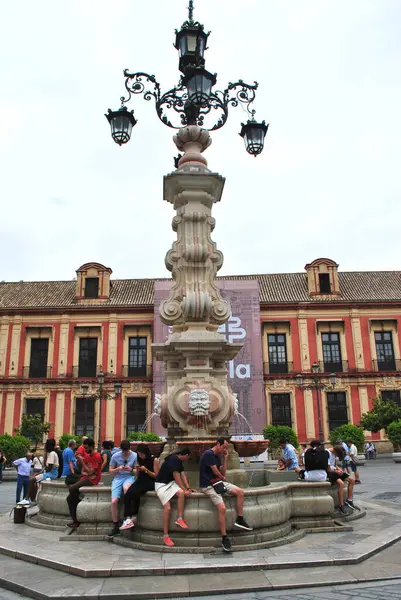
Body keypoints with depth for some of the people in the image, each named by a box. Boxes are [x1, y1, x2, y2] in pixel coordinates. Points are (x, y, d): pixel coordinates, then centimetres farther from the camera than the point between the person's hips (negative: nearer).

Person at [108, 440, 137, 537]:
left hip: (129, 477, -2)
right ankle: (116, 526, 2)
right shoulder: (115, 456, 0)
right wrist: (118, 469, -13)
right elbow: (111, 471, 8)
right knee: (114, 501, -17)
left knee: (126, 487, -39)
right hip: (118, 478, 2)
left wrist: (131, 469, -17)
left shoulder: (135, 456, -2)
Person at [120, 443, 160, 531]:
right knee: (127, 494, -27)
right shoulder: (140, 460, 16)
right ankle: (128, 518, -34)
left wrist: (146, 470, -16)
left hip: (150, 482, -5)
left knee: (135, 493, -33)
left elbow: (156, 476, -3)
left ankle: (134, 516, -20)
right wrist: (138, 470, -3)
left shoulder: (154, 460, -1)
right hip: (141, 480, 5)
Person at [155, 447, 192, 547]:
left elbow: (183, 475, 7)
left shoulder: (179, 461, 11)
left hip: (171, 482, 8)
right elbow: (176, 476, -18)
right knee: (167, 508, -21)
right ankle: (165, 536, -13)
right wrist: (185, 489, -16)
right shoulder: (173, 459, -18)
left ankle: (179, 519, -13)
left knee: (181, 493, -24)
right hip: (161, 484, -8)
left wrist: (188, 488, -2)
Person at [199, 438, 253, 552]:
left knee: (240, 492, -2)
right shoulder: (208, 454, -17)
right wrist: (222, 478, 7)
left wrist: (225, 458, 5)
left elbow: (223, 473, 12)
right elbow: (215, 471, -14)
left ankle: (239, 519, 6)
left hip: (218, 482, 9)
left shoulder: (218, 456, 12)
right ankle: (224, 538, -14)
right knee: (222, 507, -24)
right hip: (207, 486, -9)